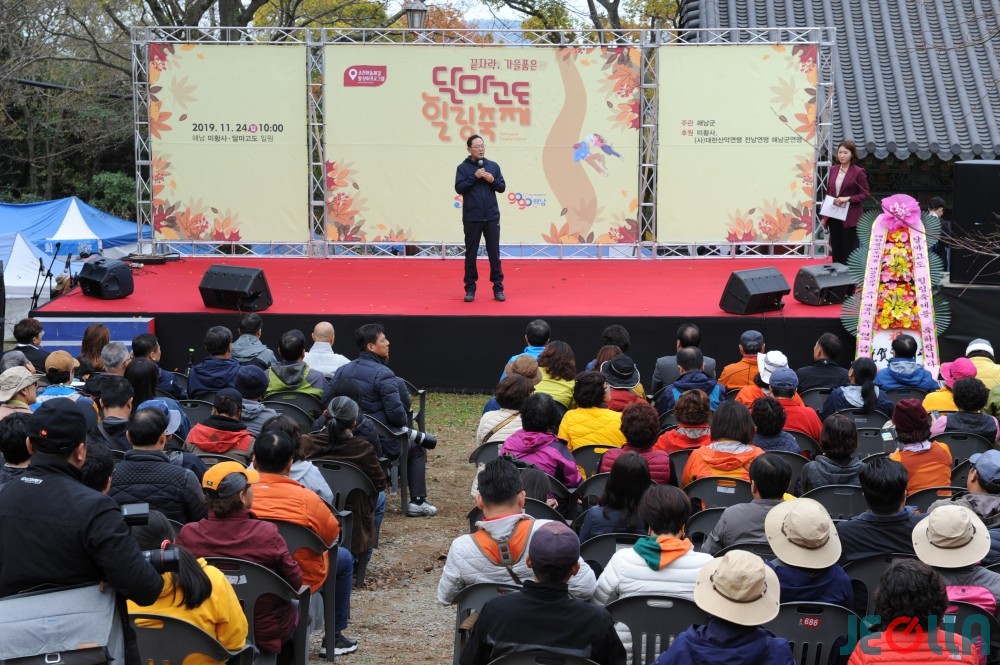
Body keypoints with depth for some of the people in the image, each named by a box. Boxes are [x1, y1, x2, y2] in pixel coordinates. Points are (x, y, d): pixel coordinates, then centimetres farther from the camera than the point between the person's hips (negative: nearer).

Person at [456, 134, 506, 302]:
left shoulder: (493, 166, 7)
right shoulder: (463, 168, 0)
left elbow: (502, 187, 8)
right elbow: (459, 188, -9)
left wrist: (493, 180, -11)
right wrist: (474, 176, -17)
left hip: (492, 218, 2)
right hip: (472, 219, -2)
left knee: (494, 253, 4)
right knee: (471, 254, 4)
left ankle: (498, 288, 10)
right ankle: (470, 288, 12)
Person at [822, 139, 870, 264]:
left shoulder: (858, 172, -6)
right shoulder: (833, 171, 10)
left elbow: (865, 195, -6)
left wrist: (847, 198, -20)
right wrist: (824, 216, 10)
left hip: (850, 219, -5)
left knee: (849, 253, -2)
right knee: (836, 252, 10)